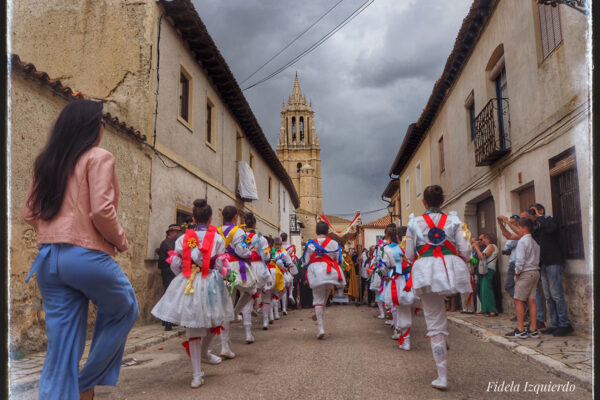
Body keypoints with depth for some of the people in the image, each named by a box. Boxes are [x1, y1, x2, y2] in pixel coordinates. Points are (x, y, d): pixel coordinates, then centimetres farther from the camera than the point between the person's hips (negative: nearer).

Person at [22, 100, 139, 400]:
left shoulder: (45, 161, 14)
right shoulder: (98, 158, -7)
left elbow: (29, 213, 15)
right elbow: (101, 210, -18)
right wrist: (120, 241, -3)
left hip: (48, 257, 7)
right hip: (87, 256, -7)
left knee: (61, 345, 10)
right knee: (124, 311, 19)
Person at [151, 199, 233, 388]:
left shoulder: (183, 238, 2)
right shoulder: (217, 239, -4)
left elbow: (175, 265, 1)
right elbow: (221, 266, -6)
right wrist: (222, 276, 16)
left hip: (187, 285, 2)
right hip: (210, 285, -2)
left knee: (192, 328, 10)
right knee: (212, 322, 24)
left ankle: (197, 374, 13)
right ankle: (203, 353, 46)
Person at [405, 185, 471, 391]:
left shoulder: (415, 223, 5)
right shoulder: (454, 220, 7)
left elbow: (409, 255, 4)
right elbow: (465, 252, 1)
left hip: (426, 272, -1)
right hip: (452, 269, 1)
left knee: (435, 325, 5)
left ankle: (442, 378, 10)